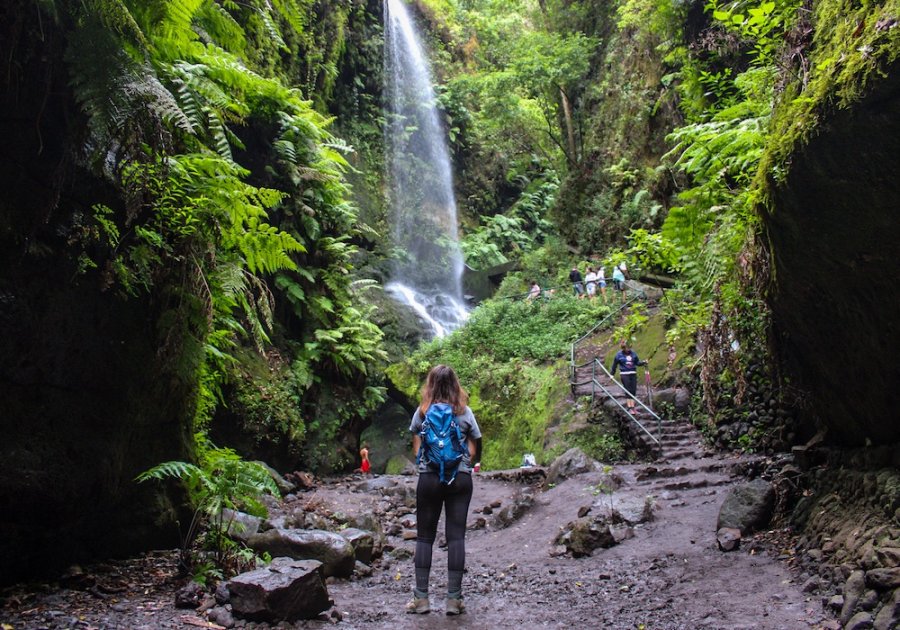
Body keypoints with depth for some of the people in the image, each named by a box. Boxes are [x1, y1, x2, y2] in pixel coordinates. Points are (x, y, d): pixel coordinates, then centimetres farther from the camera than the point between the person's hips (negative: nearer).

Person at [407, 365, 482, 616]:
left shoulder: (422, 413, 0)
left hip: (429, 479, 0)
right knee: (456, 537, 3)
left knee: (424, 537, 8)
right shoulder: (465, 413, 0)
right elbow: (475, 450, 1)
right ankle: (454, 599, 5)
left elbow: (416, 450, 2)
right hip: (460, 478, 0)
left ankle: (421, 598, 8)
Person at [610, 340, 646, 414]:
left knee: (633, 391, 3)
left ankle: (632, 407, 11)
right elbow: (614, 365, 5)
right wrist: (612, 374, 7)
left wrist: (643, 362, -3)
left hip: (633, 374, 4)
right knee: (628, 391, -7)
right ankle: (629, 408, -3)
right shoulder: (619, 354, -3)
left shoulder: (633, 353, 5)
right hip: (624, 374, -4)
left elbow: (637, 362, 15)